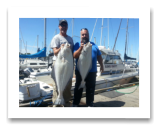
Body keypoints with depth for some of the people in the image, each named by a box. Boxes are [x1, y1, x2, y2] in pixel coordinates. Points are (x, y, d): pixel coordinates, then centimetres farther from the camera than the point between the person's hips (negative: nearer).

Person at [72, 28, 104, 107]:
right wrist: (80, 48, -22)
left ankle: (90, 104, 28)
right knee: (78, 88, 9)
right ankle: (75, 103, 23)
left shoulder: (93, 45, 14)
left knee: (90, 88, 12)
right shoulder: (77, 44, 2)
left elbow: (99, 56, 17)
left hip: (92, 71, 3)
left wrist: (101, 65, 14)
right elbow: (75, 56, -11)